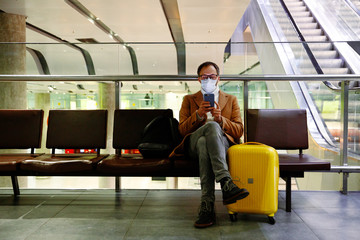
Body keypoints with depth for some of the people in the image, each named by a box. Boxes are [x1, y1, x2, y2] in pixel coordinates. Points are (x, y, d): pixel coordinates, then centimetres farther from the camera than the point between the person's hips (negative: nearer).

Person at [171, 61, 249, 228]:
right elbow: (182, 130, 9)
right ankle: (226, 184, -50)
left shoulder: (231, 100, 23)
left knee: (205, 143, -39)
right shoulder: (189, 100, 22)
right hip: (194, 146, 0)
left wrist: (220, 119, -10)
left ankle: (206, 207, -44)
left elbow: (239, 131, 10)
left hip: (223, 143, 1)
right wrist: (199, 114, -10)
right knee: (212, 126, -37)